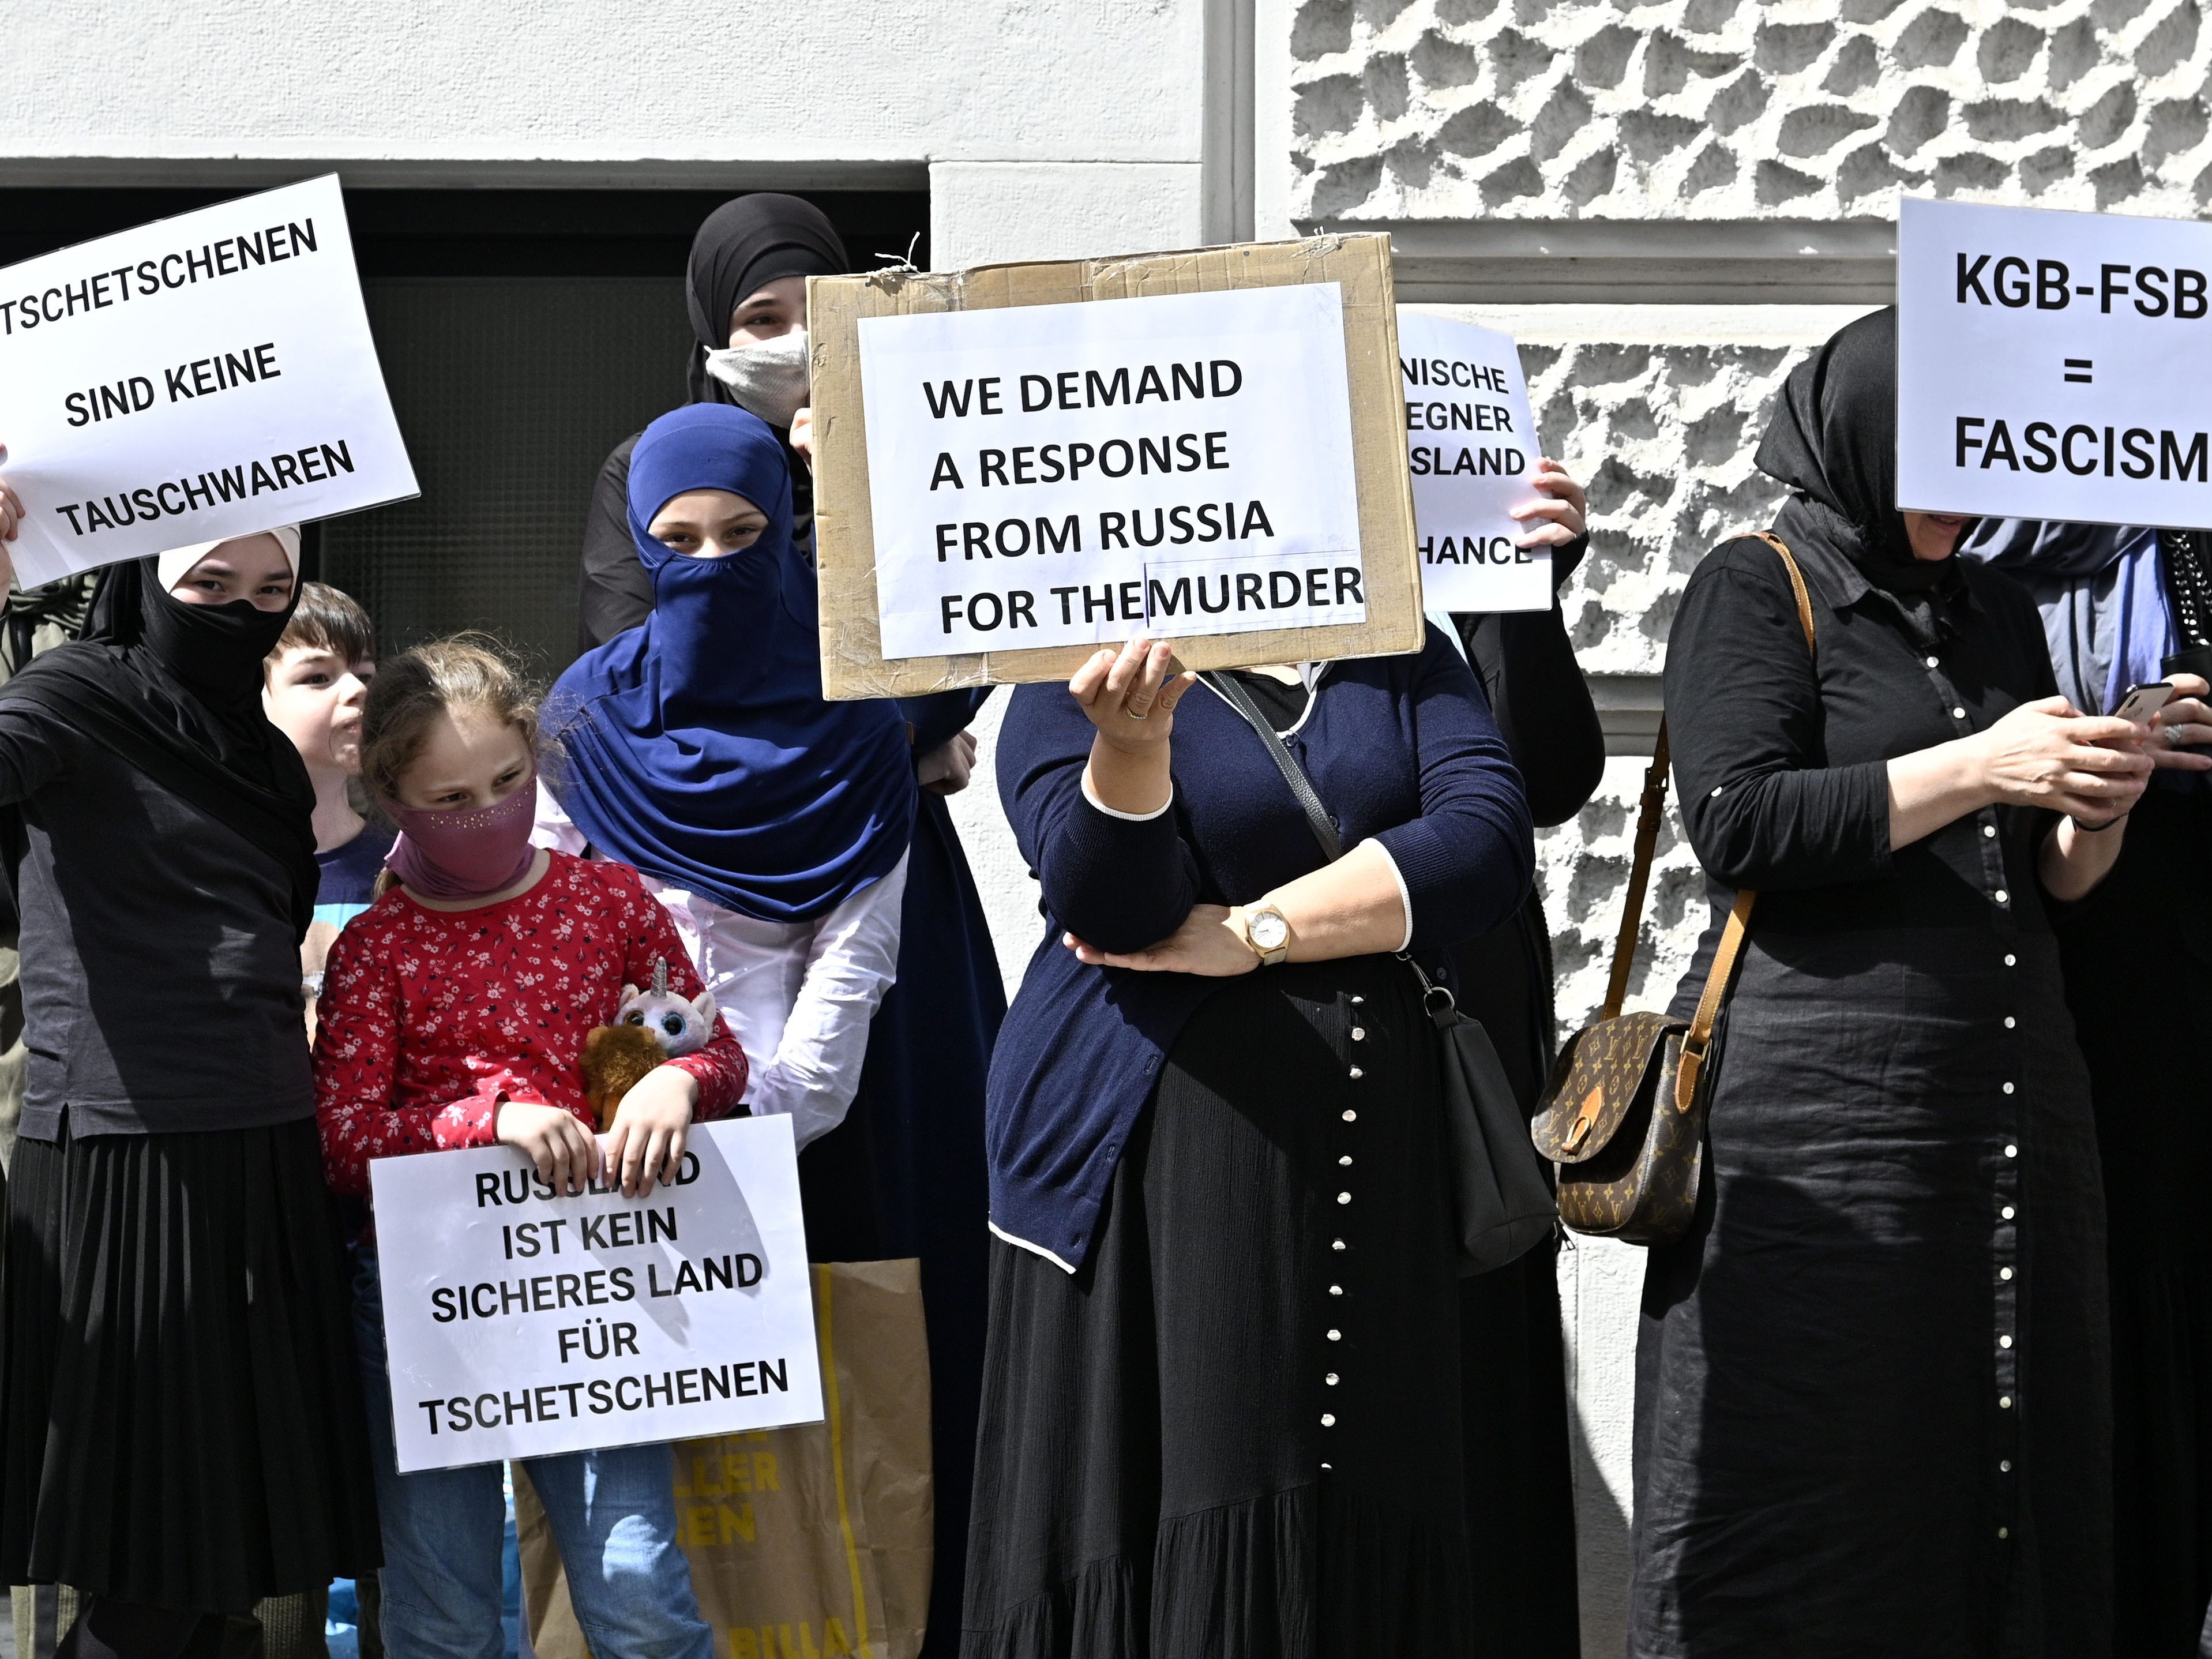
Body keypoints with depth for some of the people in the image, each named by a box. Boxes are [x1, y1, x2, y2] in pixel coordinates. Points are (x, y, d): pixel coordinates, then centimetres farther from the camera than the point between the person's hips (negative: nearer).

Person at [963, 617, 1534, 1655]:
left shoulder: (1400, 659, 11)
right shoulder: (1076, 684, 2)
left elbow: (1488, 839, -6)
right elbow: (1110, 908, -13)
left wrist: (1256, 932, -12)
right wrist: (1130, 744, -32)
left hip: (1373, 1143, 3)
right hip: (1153, 1143, -3)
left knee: (1361, 1529, 3)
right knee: (1168, 1501, -5)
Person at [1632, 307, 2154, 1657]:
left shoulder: (2002, 615, 19)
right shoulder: (1758, 591, 1)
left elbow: (2056, 882, 20)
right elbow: (1739, 826, -13)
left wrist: (2094, 810, -2)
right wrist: (1980, 767, -14)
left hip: (2014, 1099, 6)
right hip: (1822, 1106, -6)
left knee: (2009, 1486, 4)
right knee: (1811, 1524, -4)